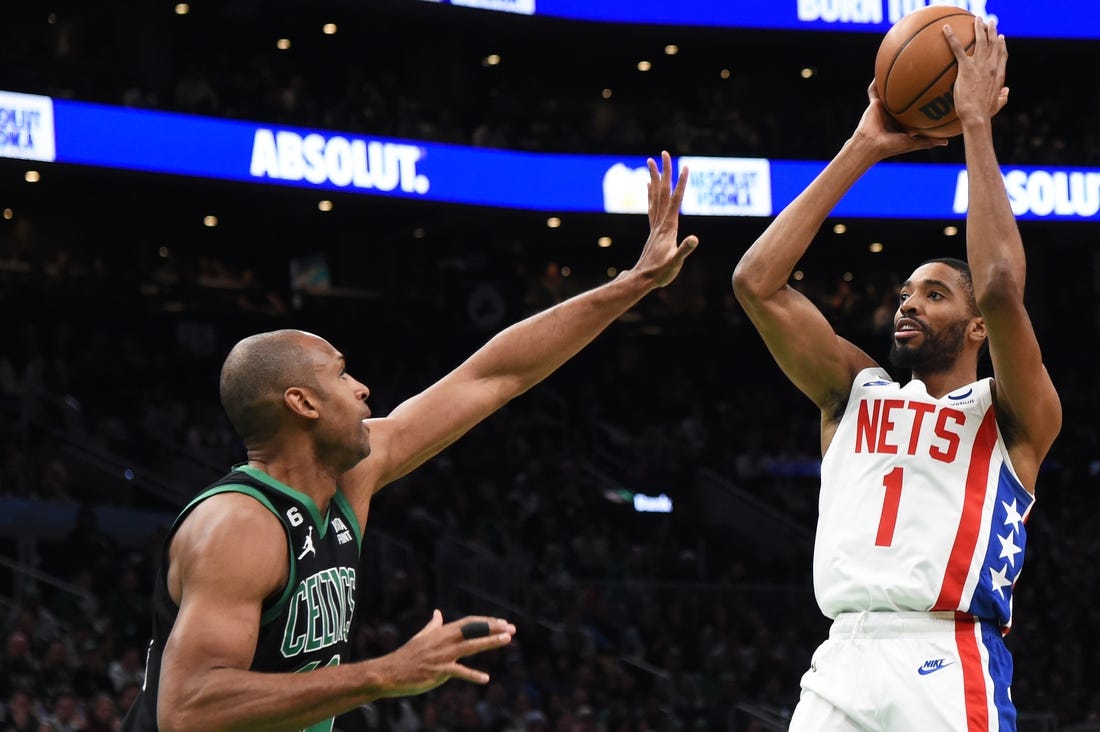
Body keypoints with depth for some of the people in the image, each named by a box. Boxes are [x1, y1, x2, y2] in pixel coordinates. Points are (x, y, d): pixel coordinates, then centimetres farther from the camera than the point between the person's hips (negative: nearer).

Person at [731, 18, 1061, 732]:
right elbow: (757, 282, 11)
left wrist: (977, 125, -4)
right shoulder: (856, 393, 21)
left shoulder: (1013, 415, 8)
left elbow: (1002, 288, -11)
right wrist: (861, 151, 11)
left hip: (949, 668, -4)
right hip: (842, 666, 4)